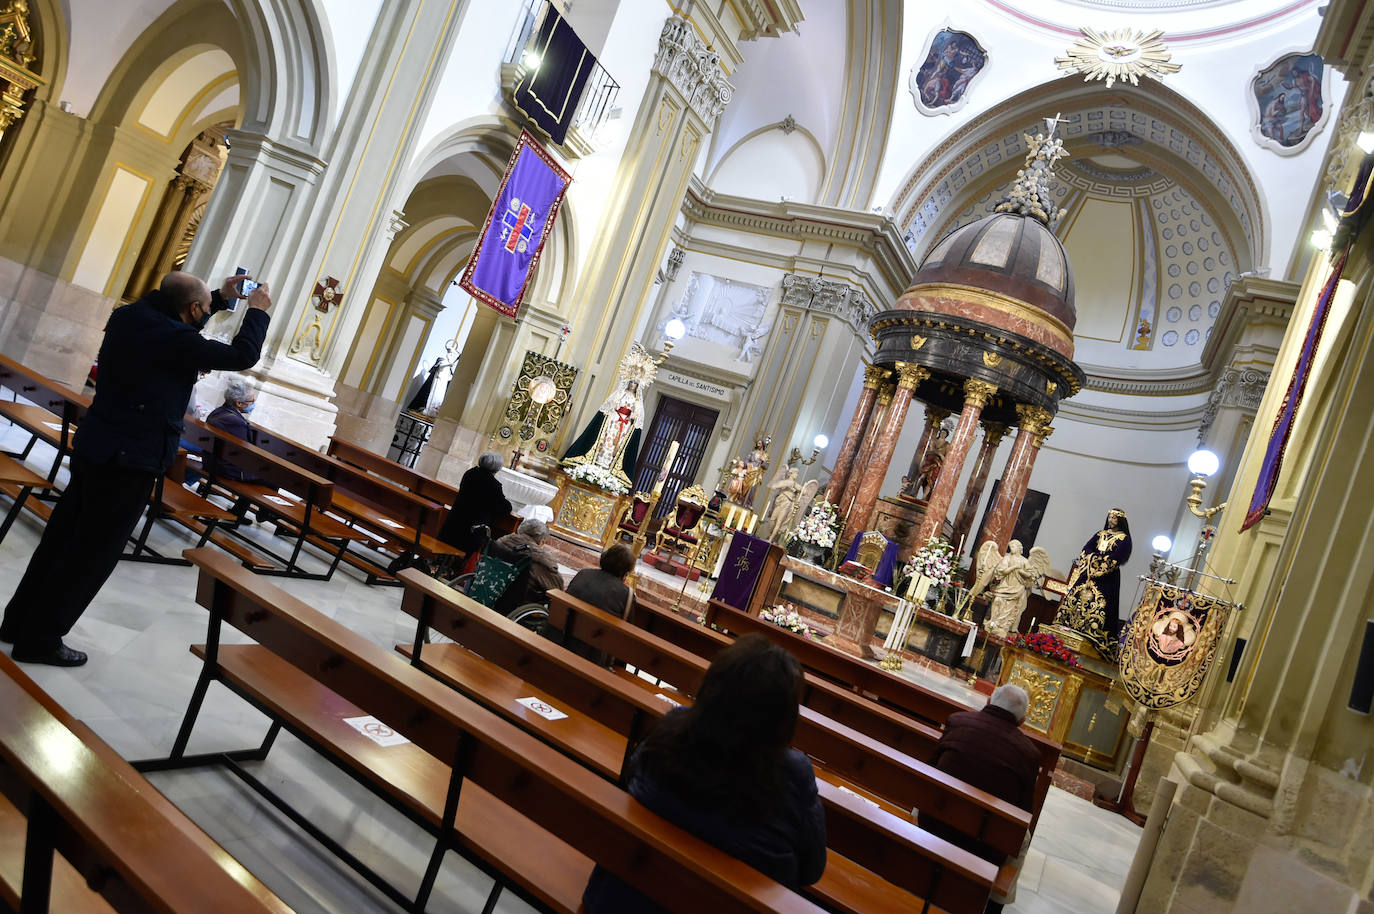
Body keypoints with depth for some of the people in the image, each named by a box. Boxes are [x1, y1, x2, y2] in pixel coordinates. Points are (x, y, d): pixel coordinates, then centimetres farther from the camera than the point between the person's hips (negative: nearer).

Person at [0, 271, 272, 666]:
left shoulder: (128, 316, 3)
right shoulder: (174, 338, -23)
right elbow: (242, 356, -14)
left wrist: (221, 299, 21)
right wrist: (258, 310, 2)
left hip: (92, 446, 9)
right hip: (130, 461, -9)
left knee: (63, 537, 19)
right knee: (93, 553, 4)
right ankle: (40, 639, 14)